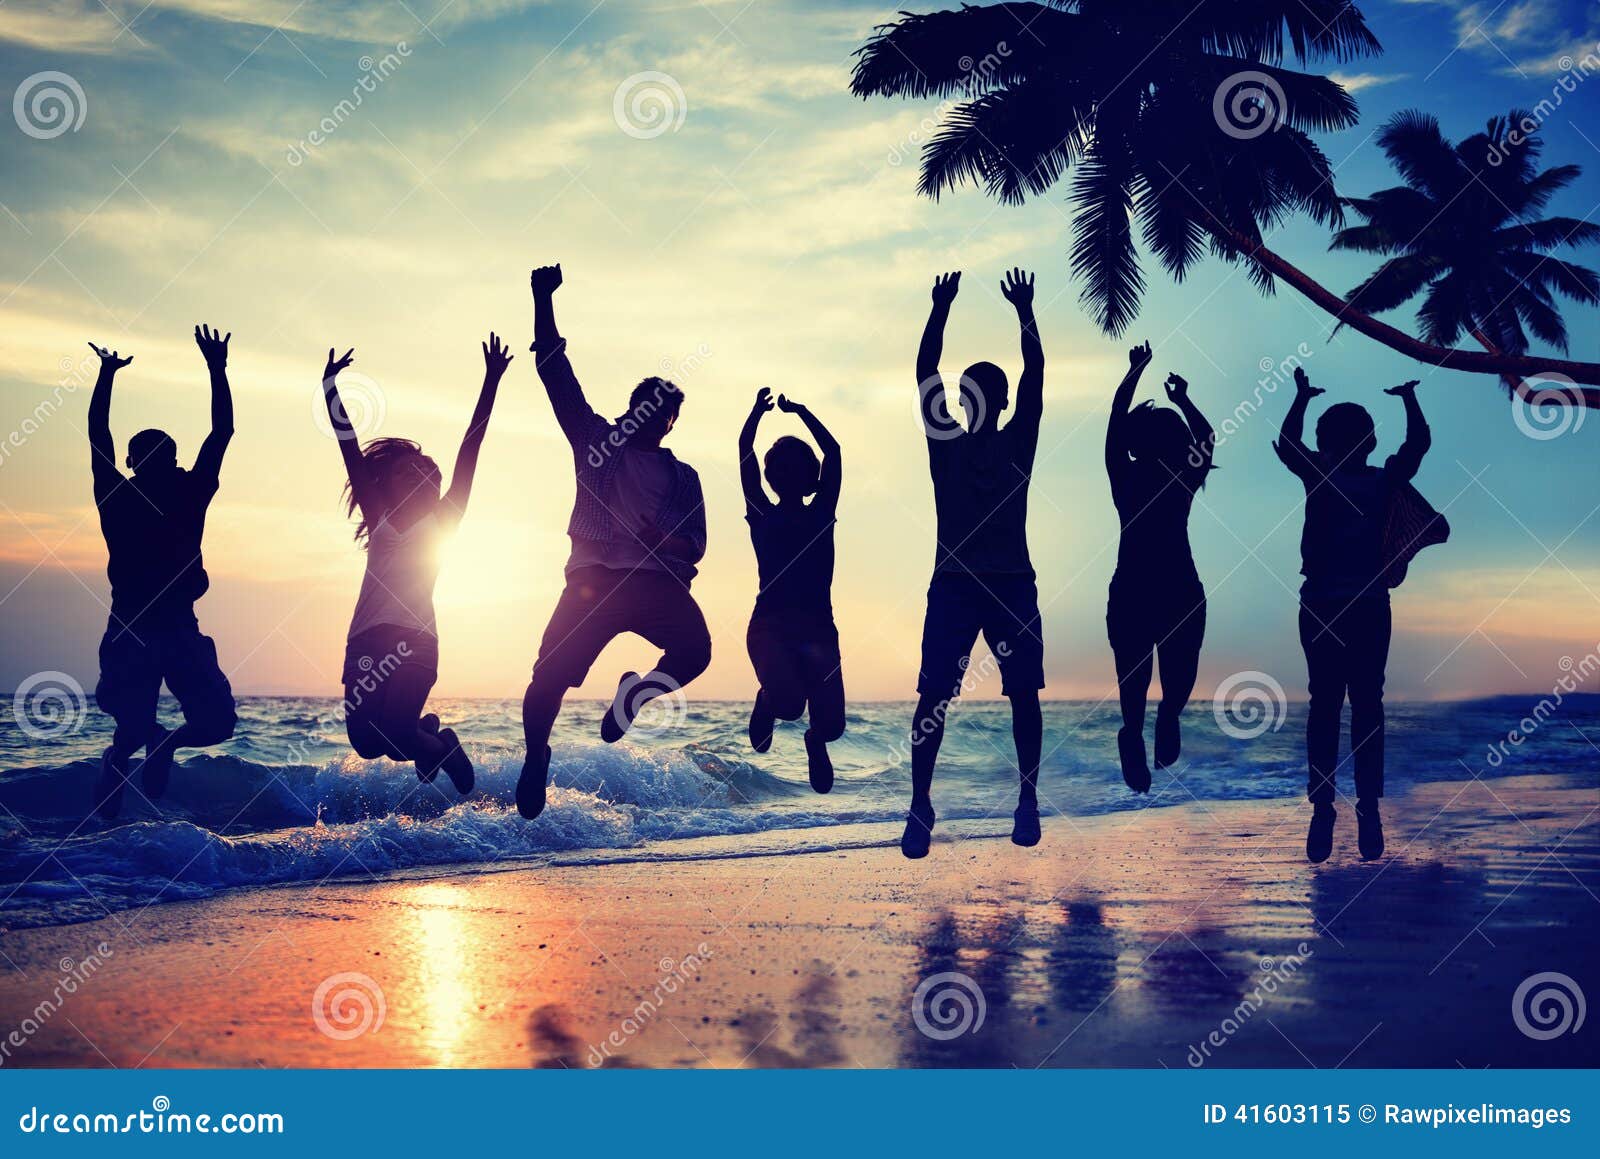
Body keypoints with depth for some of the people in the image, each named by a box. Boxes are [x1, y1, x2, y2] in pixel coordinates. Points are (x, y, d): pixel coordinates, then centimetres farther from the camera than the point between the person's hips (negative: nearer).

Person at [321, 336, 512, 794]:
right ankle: (426, 731, 27)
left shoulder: (440, 521, 12)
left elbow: (469, 450, 8)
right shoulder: (379, 518, 18)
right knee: (366, 740, -5)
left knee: (395, 734, -18)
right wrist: (329, 385, 12)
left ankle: (442, 749, 16)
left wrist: (491, 382, 6)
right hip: (366, 639, 3)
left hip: (414, 638, -3)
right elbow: (350, 447, 15)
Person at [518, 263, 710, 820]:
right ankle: (536, 756, 12)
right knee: (550, 672, -13)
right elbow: (556, 373, 10)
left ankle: (636, 694, 5)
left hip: (658, 581, 1)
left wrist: (664, 538, -15)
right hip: (593, 579, 0)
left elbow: (695, 544, 8)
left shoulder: (683, 477, 17)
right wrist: (544, 300, 4)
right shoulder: (599, 441, 15)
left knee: (694, 649, -25)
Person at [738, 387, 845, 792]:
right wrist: (759, 410, 8)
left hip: (817, 627, 2)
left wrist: (800, 410, 14)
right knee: (788, 702, -27)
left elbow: (832, 451, 11)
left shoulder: (821, 515, 14)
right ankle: (766, 702, 14)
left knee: (831, 723, -11)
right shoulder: (762, 516, 11)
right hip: (771, 625, -2)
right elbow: (744, 452, 7)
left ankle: (815, 742, 30)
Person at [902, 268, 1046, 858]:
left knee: (1023, 693, 0)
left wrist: (1025, 313, -2)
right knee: (933, 695, -6)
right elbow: (924, 374, 2)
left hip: (1012, 583, 1)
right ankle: (920, 805, -2)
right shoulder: (944, 442, 9)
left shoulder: (1018, 443, 9)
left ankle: (1028, 800, 10)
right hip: (953, 583, 0)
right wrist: (940, 310, -1)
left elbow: (1035, 375, 2)